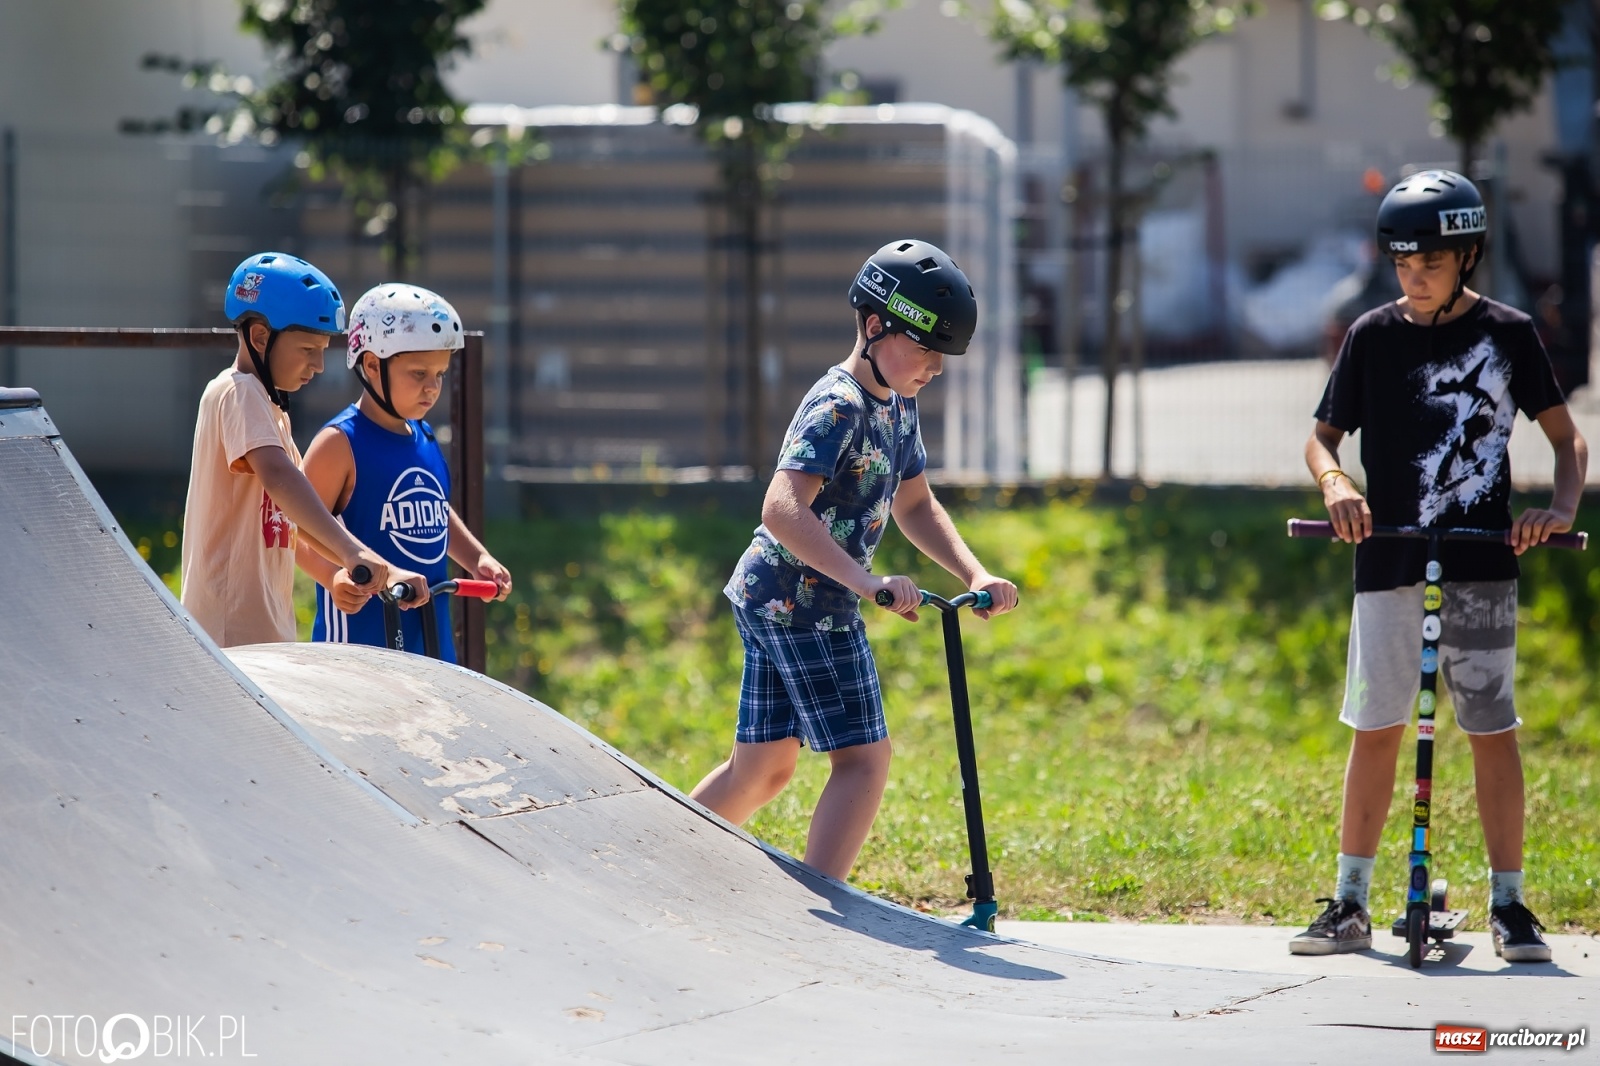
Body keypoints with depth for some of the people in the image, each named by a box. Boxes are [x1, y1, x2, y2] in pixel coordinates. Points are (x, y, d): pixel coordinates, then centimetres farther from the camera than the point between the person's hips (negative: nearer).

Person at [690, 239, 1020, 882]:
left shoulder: (899, 405, 11)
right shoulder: (839, 409, -20)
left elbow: (914, 505, 20)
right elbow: (782, 510, -33)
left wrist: (975, 575, 4)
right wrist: (867, 583, -42)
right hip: (802, 603, -10)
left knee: (764, 766, 15)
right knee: (863, 759, -11)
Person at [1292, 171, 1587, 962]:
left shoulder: (1506, 333, 2)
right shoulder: (1374, 336, 5)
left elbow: (1565, 435, 5)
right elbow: (1323, 436, 10)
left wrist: (1561, 508, -14)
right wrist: (1335, 485, -13)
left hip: (1480, 562, -2)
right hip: (1388, 562, 2)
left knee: (1492, 731, -1)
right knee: (1375, 731, 4)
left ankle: (1508, 904, 6)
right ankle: (1350, 905, 11)